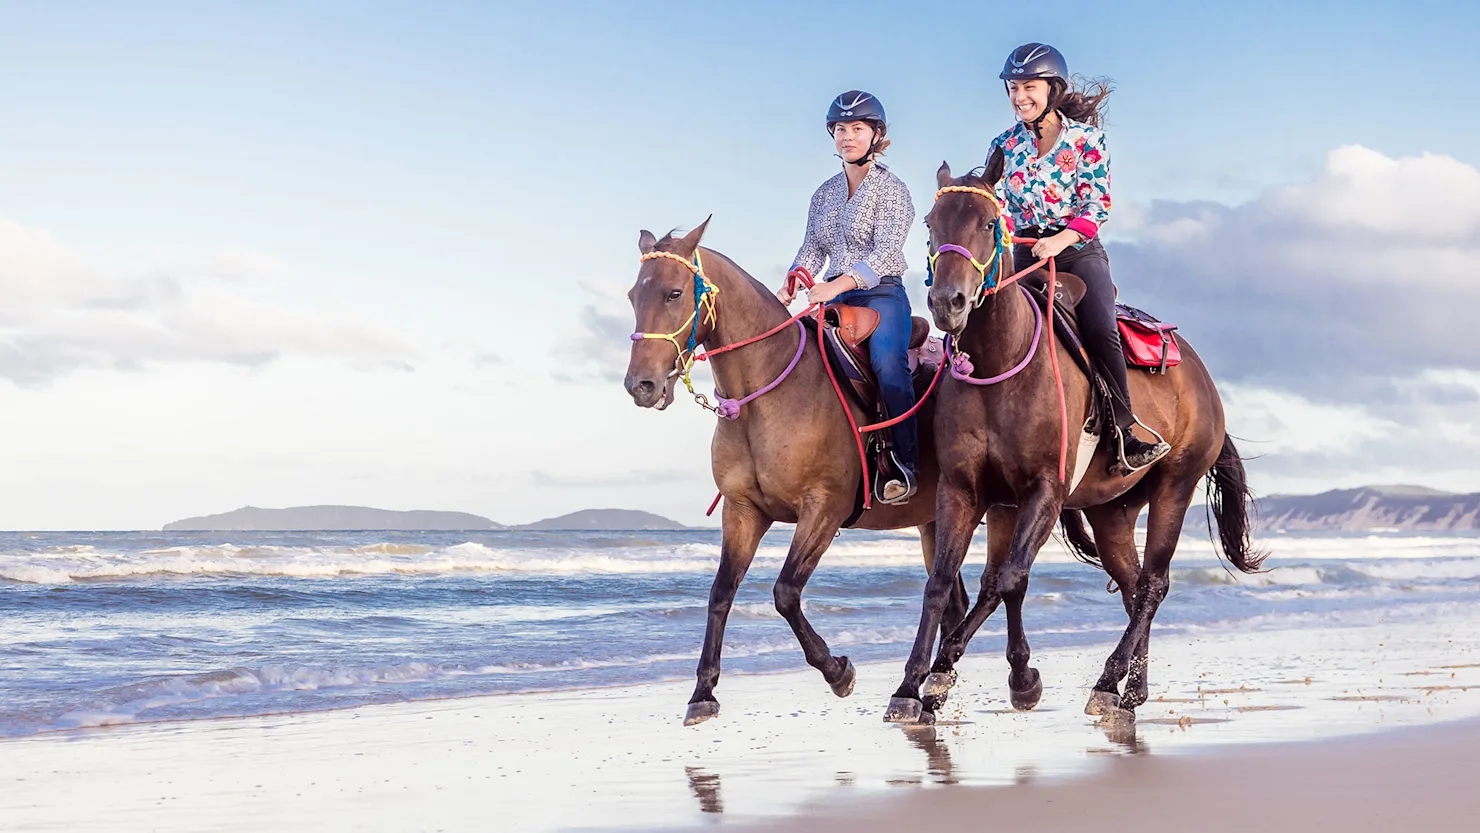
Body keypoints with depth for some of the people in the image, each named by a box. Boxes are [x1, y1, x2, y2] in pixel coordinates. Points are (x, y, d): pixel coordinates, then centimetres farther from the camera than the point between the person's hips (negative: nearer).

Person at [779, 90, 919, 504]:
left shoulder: (892, 189, -4)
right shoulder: (825, 194, 16)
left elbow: (886, 253, -15)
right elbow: (812, 249, 15)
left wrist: (839, 285, -28)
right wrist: (789, 287, -6)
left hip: (882, 294, -6)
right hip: (835, 298, 6)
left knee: (887, 361, -33)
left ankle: (906, 462, -30)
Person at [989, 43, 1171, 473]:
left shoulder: (1086, 138, 1)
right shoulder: (1005, 145, 11)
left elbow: (1098, 204, -5)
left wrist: (1061, 240, -21)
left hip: (1079, 249, -3)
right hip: (1025, 254, 3)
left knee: (1101, 329, -24)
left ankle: (1123, 433, -21)